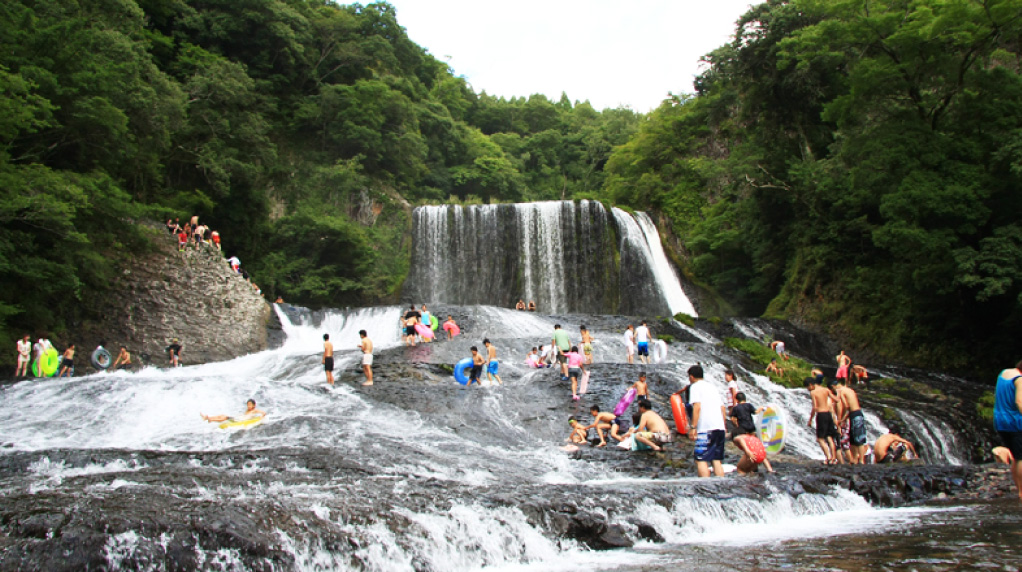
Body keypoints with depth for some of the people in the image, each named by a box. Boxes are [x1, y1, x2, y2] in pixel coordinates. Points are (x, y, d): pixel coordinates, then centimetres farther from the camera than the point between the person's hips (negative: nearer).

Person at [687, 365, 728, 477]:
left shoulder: (695, 386, 1)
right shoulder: (711, 386, 23)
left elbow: (697, 407, -12)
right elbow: (722, 408, 20)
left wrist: (693, 427, -14)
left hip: (706, 428, -7)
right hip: (720, 427, 7)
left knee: (701, 459, -4)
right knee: (717, 460, 10)